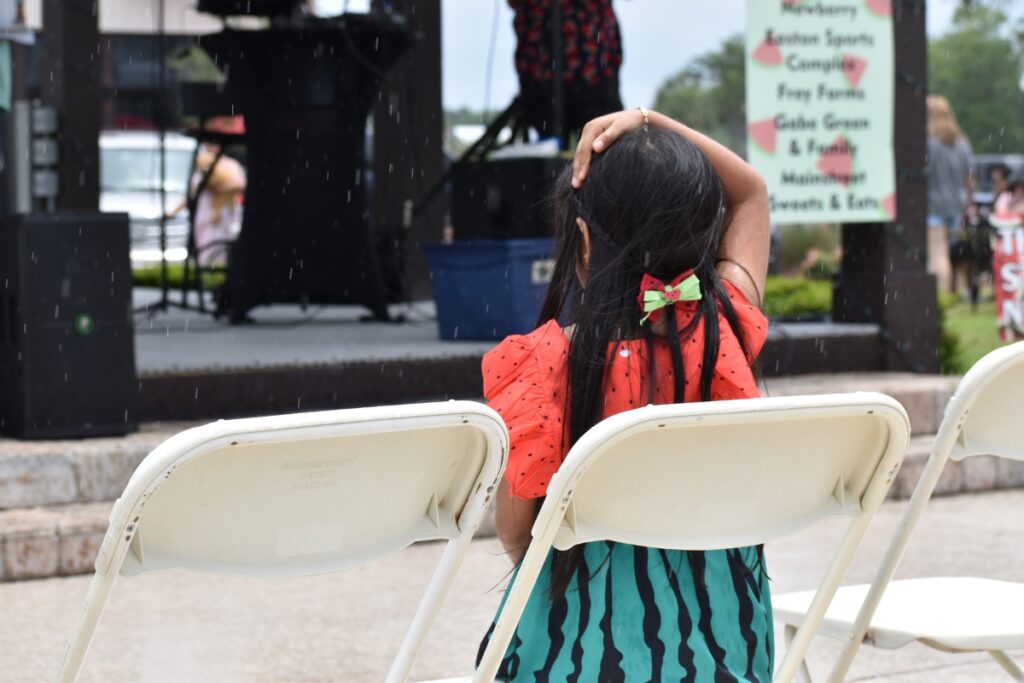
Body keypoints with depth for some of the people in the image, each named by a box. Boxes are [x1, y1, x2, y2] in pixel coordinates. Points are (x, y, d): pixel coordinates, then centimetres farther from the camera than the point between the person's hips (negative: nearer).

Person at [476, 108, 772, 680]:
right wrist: (651, 124, 3)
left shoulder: (544, 361, -16)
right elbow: (752, 193, 12)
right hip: (722, 634, 3)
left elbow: (515, 531, -7)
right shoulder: (728, 328, -7)